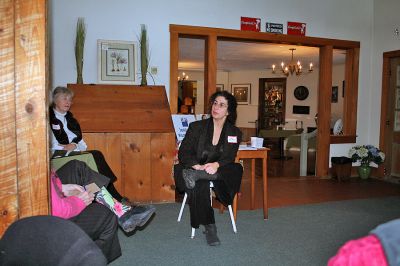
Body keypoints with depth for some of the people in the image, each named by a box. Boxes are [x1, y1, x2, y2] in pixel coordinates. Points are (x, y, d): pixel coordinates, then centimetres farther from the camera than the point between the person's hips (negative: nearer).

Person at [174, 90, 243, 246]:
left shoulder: (235, 133, 9)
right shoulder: (196, 127, 6)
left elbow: (229, 157, -4)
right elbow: (183, 152, -2)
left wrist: (216, 164, -28)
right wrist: (197, 166, -24)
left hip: (217, 173, 1)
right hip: (195, 169, -1)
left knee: (237, 169, -30)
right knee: (200, 185, -35)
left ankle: (194, 175, -40)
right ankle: (209, 227, -27)